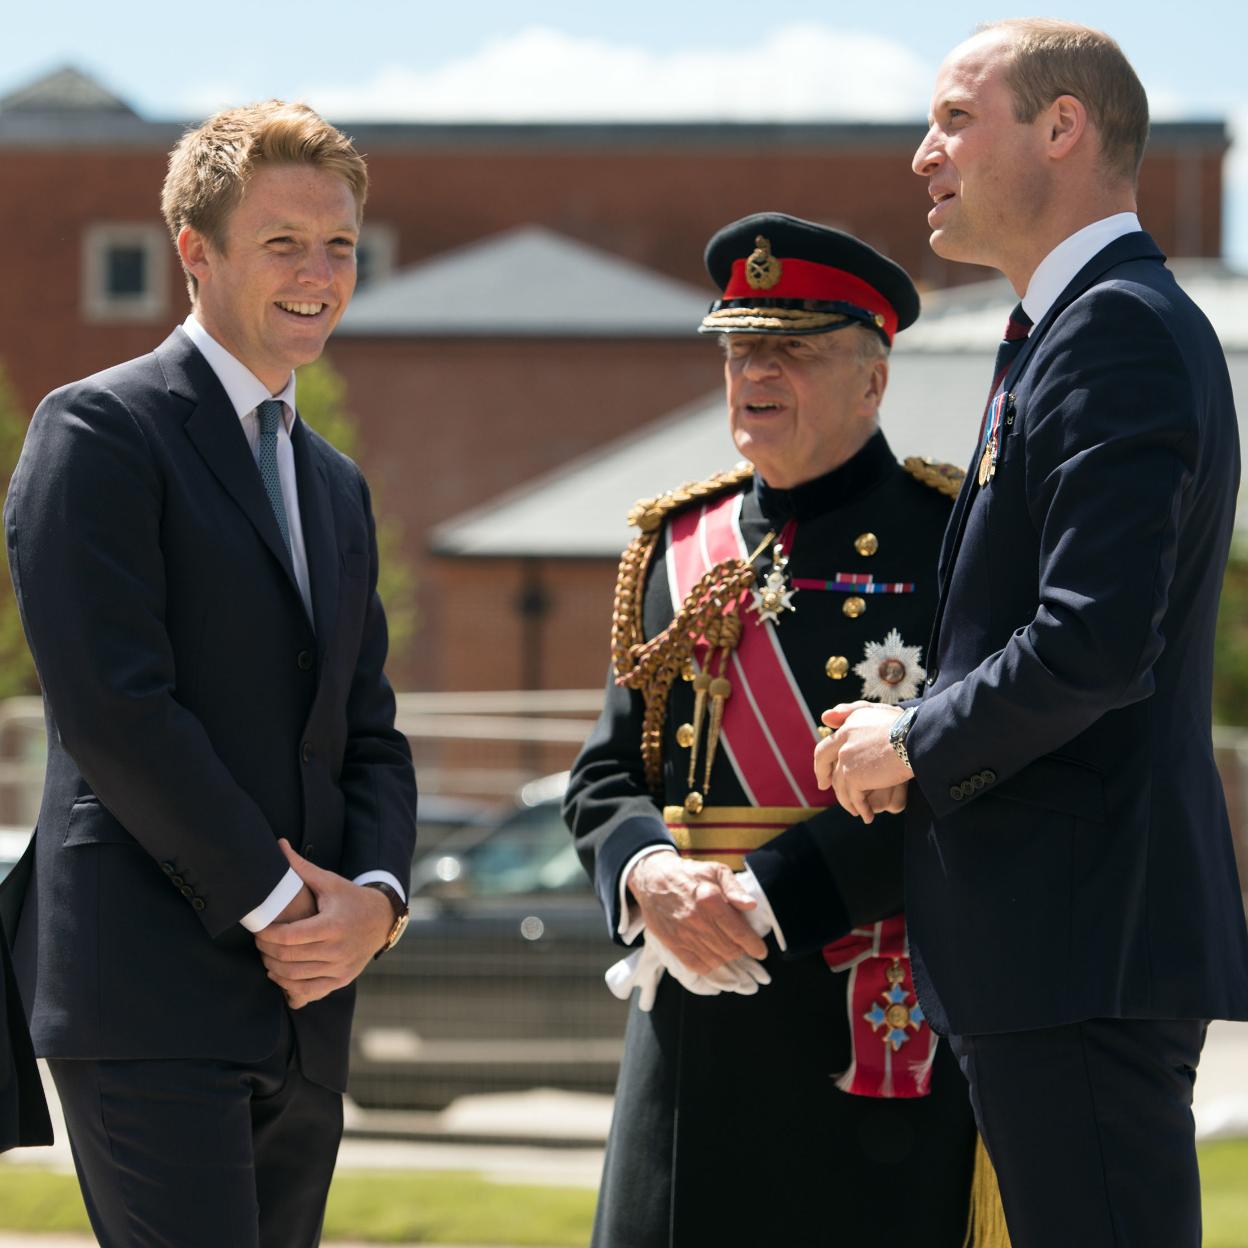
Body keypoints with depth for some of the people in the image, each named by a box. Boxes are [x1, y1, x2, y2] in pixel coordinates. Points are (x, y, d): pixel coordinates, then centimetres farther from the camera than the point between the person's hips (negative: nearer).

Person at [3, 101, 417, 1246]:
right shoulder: (99, 430, -4)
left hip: (301, 1014, 8)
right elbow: (111, 705, -13)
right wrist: (273, 898, -12)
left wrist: (375, 897, -2)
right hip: (148, 990, -8)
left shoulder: (337, 486, 22)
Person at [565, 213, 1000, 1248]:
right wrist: (652, 878, -7)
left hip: (883, 1025, -5)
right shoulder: (678, 546, 16)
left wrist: (767, 899, -18)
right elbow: (606, 774, 15)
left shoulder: (949, 541, -3)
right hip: (693, 1023, 5)